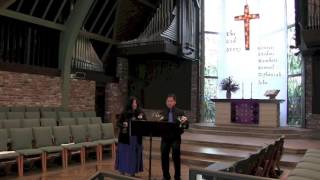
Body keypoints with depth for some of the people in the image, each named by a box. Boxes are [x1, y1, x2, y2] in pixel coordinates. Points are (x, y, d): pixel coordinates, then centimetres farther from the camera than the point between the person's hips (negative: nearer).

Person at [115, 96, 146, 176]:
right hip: (125, 137, -1)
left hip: (136, 138, 2)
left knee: (134, 155, 8)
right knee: (124, 155, 4)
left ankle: (132, 172, 21)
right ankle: (122, 171, 18)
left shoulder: (141, 113, 1)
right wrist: (123, 125, -21)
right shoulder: (124, 113, -3)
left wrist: (141, 119, -20)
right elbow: (118, 123, -1)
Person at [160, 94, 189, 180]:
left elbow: (186, 126, -2)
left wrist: (184, 122, -23)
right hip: (165, 138, 2)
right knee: (164, 157, 6)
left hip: (176, 138, -2)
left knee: (176, 157, -6)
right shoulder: (162, 113, 7)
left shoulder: (180, 112, 2)